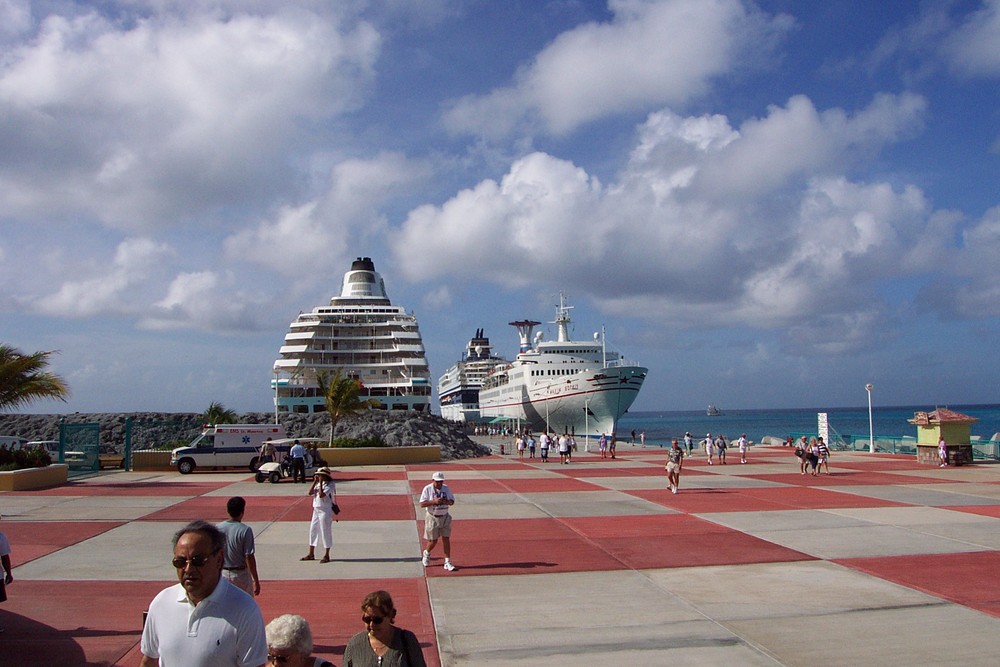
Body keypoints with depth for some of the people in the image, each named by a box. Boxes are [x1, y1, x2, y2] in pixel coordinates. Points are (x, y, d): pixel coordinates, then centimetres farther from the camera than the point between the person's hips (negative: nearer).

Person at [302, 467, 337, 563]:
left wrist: (320, 483, -19)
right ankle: (311, 554, 22)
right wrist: (315, 482, -3)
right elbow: (310, 493, 0)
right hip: (316, 510, 8)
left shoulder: (330, 485, -12)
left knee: (325, 531, -2)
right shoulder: (318, 484, 12)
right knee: (313, 530, 12)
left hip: (325, 510, -8)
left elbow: (321, 495, -24)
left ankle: (326, 555, 6)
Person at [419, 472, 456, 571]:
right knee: (433, 541, 4)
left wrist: (446, 501, -19)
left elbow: (452, 501, 4)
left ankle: (447, 562, 6)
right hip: (433, 518, -3)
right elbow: (422, 504, -15)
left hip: (445, 517, 3)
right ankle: (426, 553, 36)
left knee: (446, 539, 0)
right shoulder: (427, 489, -10)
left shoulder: (446, 488, 1)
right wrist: (434, 501, -28)